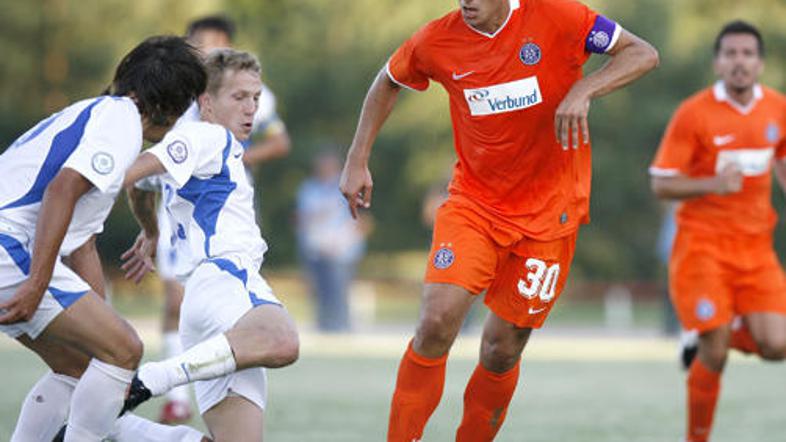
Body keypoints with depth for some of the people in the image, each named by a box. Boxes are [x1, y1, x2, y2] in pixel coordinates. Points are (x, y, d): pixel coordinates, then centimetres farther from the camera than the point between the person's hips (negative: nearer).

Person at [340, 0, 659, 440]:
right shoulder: (436, 41, -6)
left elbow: (644, 53, -12)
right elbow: (388, 82, 15)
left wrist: (582, 91, -28)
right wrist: (357, 161, 10)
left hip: (547, 213, -1)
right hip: (472, 202, 1)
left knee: (502, 351, 2)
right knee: (436, 324, -17)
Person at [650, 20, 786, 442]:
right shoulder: (693, 114, -10)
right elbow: (661, 184, -9)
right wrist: (713, 184, -24)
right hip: (703, 244, -4)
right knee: (715, 353, -11)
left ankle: (708, 345, 22)